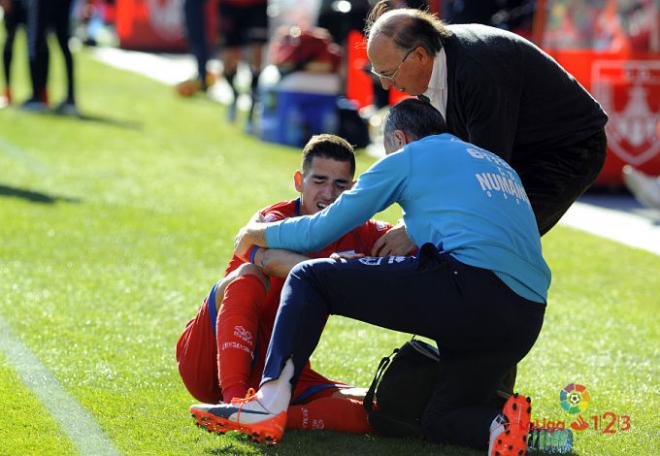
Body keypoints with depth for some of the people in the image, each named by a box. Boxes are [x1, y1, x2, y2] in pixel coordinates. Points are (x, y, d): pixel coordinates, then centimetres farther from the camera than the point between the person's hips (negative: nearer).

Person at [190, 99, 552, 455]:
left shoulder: (408, 157, 14)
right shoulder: (501, 165, 33)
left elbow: (319, 231, 17)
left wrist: (258, 233, 35)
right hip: (526, 320, 7)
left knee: (308, 278, 7)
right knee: (440, 420, 22)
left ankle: (269, 403, -11)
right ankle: (506, 425, -12)